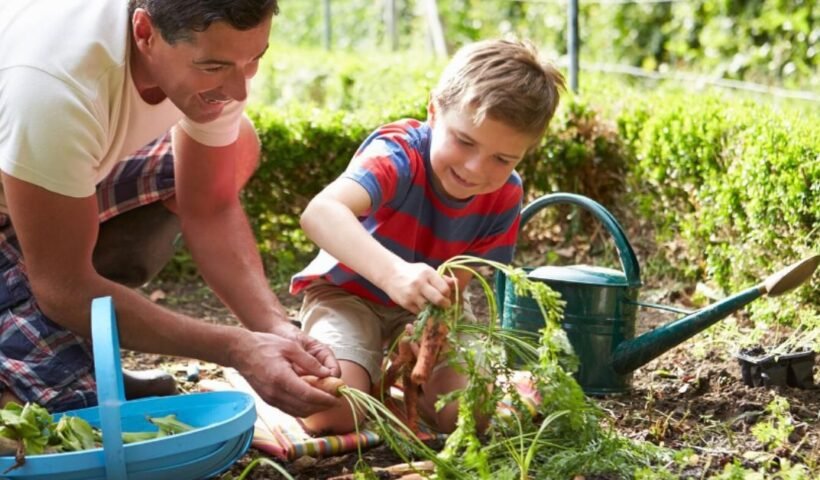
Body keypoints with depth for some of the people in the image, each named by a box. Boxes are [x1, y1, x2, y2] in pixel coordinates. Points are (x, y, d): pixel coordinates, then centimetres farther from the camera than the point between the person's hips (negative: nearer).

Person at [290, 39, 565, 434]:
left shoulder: (505, 196, -16)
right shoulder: (399, 153, -33)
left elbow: (456, 281, -15)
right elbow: (320, 213, -53)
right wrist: (393, 272, -69)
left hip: (425, 307, 4)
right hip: (347, 291, -4)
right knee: (332, 414, -26)